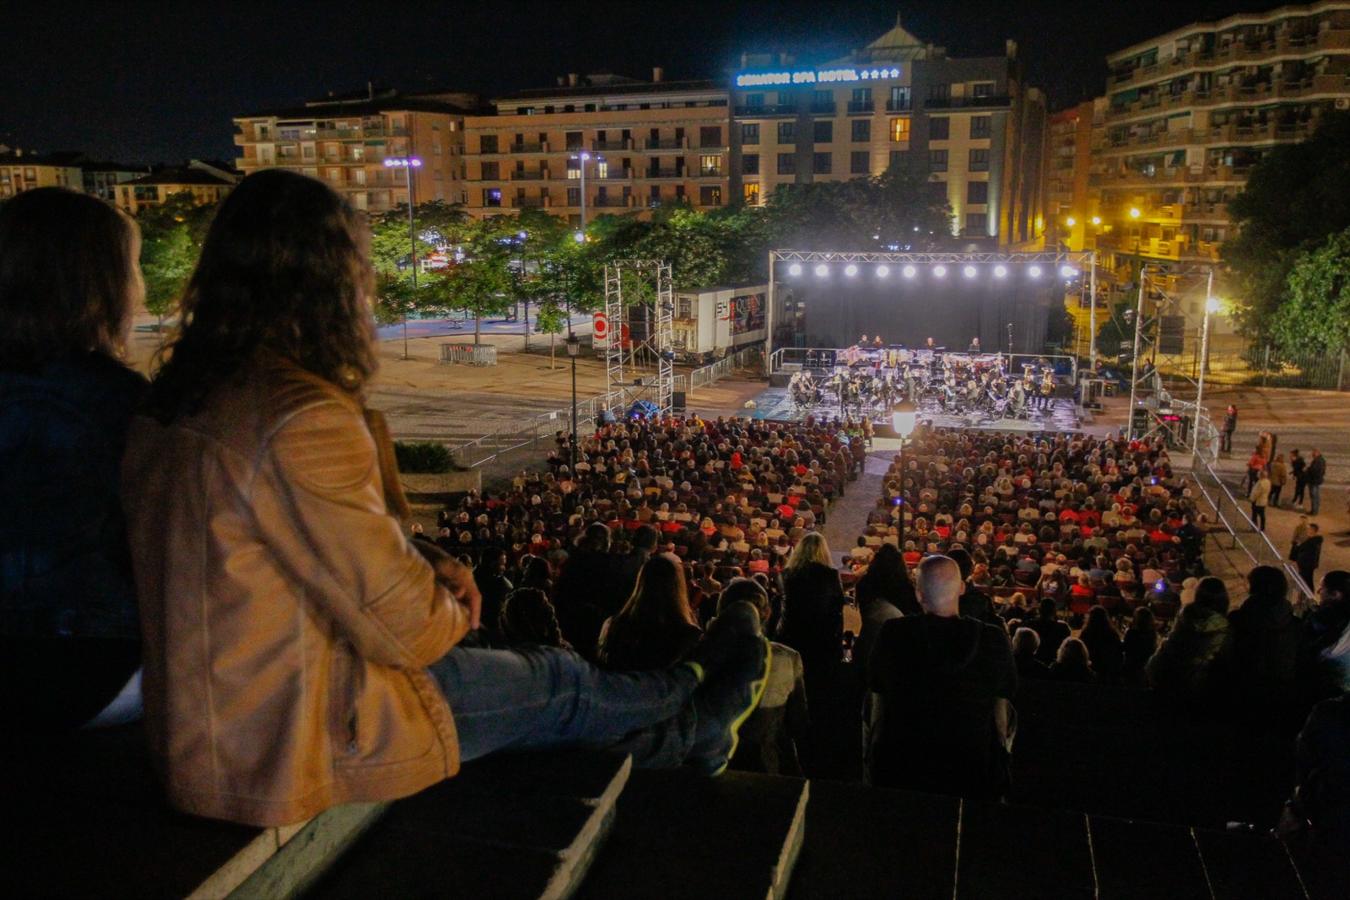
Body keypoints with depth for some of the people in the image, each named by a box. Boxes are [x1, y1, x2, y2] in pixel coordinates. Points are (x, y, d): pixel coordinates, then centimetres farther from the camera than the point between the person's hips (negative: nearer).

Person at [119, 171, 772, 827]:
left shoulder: (175, 399, 1)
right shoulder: (302, 420, -29)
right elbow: (405, 626, -23)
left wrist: (423, 563, 1)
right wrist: (454, 608, -1)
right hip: (289, 744, -8)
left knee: (540, 677, 20)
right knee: (556, 683, 12)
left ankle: (693, 739, 41)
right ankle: (696, 706, 43)